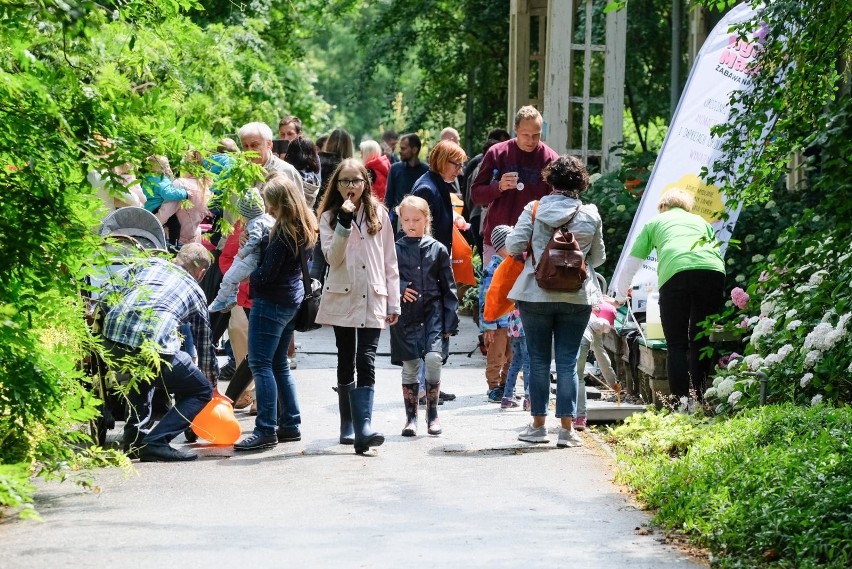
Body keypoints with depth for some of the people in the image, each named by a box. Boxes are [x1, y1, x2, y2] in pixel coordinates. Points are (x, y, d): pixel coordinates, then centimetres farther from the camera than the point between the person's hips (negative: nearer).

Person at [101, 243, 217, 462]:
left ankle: (134, 437, 30)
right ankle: (156, 442, -3)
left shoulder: (148, 263, 29)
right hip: (154, 343, -4)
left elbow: (109, 292, 16)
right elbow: (204, 345, 35)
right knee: (201, 392, 14)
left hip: (112, 336, 4)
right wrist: (212, 381, 50)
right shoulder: (196, 292, 26)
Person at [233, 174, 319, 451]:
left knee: (261, 364, -6)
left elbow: (266, 274, -20)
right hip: (292, 298, 10)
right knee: (279, 364, 18)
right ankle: (290, 425, 21)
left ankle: (266, 431, -8)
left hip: (271, 301, -10)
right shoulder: (304, 228, 8)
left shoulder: (282, 233, -20)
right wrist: (257, 244, 5)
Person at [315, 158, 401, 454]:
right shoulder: (329, 218, 5)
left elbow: (390, 261, 8)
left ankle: (362, 429, -22)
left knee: (366, 363, -11)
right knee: (346, 363, 8)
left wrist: (393, 302, 5)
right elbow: (332, 258, -10)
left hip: (372, 299, -1)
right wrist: (345, 221, -18)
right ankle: (348, 425, 17)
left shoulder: (379, 214, 7)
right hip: (342, 298, 1)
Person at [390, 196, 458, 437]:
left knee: (434, 358, -15)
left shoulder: (437, 249, 5)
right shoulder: (395, 250, 4)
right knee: (410, 367, 3)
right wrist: (399, 289, -14)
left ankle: (432, 414, 1)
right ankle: (411, 417, 15)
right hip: (406, 315, 1)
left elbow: (448, 287, 6)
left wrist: (450, 321, 1)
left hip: (433, 311, -1)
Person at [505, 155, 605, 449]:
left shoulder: (534, 210, -5)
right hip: (576, 297, 1)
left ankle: (538, 424, 13)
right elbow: (598, 257, 9)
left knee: (539, 360, 10)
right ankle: (567, 428, 2)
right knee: (568, 361, 4)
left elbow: (513, 246, -7)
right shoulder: (591, 215, 0)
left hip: (536, 294, -1)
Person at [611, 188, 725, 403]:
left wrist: (620, 297, 46)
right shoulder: (700, 221, 34)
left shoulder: (654, 222, 28)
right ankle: (700, 401, 14)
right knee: (701, 341, 14)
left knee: (677, 344, 1)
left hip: (676, 272, -2)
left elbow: (631, 264, 32)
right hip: (713, 271, 2)